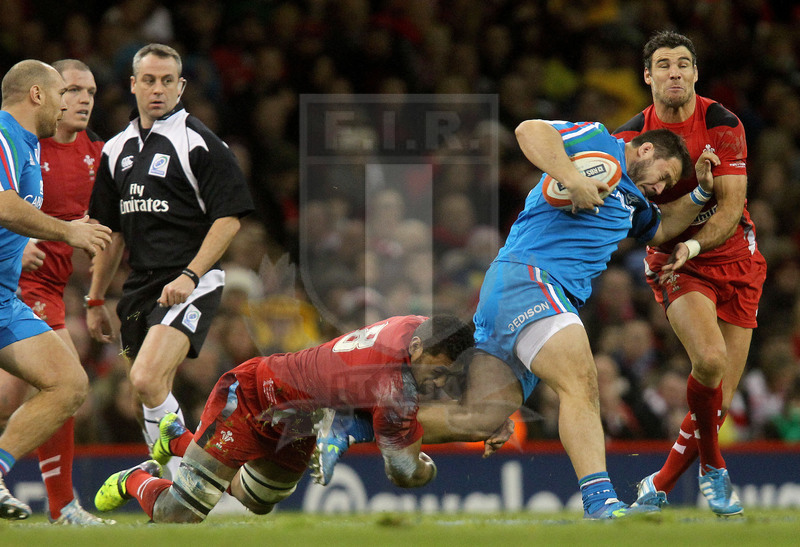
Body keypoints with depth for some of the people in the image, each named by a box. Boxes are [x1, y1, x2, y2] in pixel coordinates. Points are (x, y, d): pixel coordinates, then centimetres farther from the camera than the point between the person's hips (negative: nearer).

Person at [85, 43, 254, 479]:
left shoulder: (199, 142, -5)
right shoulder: (117, 149, 15)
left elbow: (230, 217, -9)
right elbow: (112, 230, 22)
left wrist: (190, 275, -18)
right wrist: (95, 300, 19)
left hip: (189, 285, -7)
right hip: (140, 287, 7)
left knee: (147, 380, -23)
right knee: (153, 394, 6)